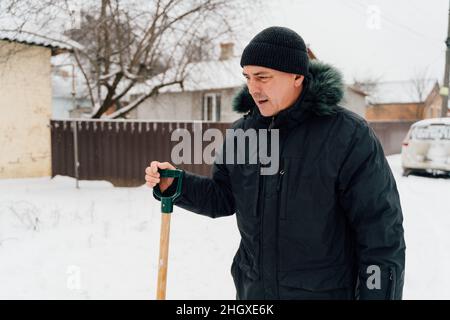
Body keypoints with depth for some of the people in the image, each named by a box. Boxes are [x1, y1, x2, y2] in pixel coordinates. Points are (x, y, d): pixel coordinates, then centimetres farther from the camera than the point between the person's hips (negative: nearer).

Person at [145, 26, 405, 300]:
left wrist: (378, 293, -14)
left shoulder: (348, 134, -16)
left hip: (325, 291, -5)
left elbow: (381, 232, -14)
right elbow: (224, 198, 9)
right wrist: (175, 184, -7)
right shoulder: (242, 133, 0)